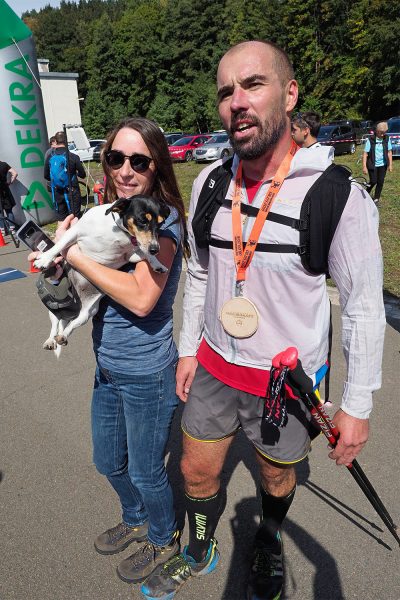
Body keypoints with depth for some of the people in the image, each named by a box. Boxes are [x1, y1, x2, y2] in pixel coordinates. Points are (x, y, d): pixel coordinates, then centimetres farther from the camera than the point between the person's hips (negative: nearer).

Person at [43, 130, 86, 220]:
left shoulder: (49, 157, -3)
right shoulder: (73, 157, -13)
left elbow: (46, 176, 6)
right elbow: (83, 175, -5)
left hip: (57, 193, 3)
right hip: (72, 192, -3)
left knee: (61, 218, 14)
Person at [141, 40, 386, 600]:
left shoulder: (339, 196, -21)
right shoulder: (208, 184, -6)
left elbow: (364, 306, -12)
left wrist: (357, 405, -8)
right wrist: (189, 348, 10)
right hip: (214, 368, 4)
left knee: (276, 477, 23)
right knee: (197, 473, 19)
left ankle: (269, 544, 59)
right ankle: (198, 555, 52)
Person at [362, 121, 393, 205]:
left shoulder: (387, 139, -1)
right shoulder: (370, 140, -12)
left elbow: (389, 152, 6)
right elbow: (365, 153, -11)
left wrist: (390, 164, 2)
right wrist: (364, 166, -15)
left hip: (383, 165, 3)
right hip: (373, 165, -3)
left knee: (380, 182, 5)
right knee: (373, 181, -2)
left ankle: (376, 199, 20)